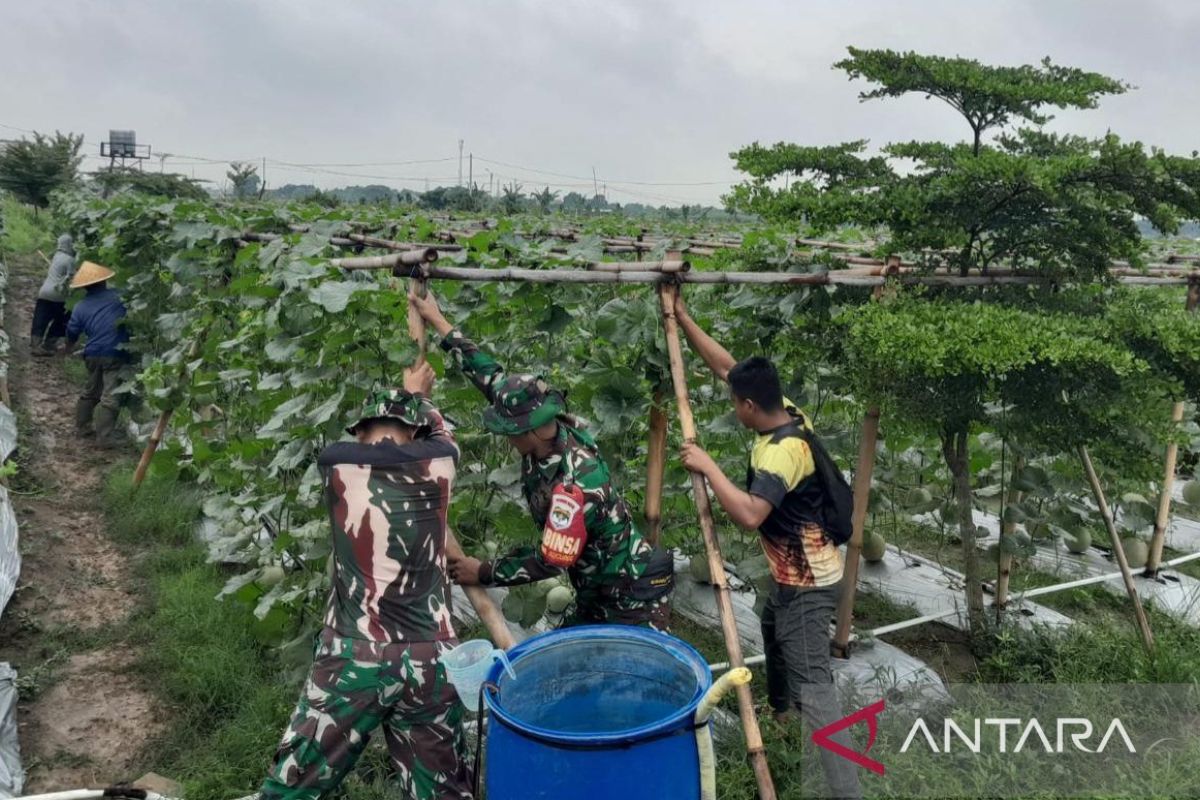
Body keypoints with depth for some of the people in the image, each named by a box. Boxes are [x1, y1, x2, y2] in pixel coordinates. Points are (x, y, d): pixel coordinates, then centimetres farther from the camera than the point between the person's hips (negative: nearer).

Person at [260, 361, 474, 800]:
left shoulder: (335, 463, 0)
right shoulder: (436, 464, 0)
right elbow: (440, 433, 25)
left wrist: (406, 393, 37)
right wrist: (419, 397, 44)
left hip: (352, 659, 0)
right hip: (429, 661, 1)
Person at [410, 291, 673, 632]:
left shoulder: (574, 484, -32)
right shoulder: (548, 433, -10)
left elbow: (550, 563, -23)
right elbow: (493, 379, 0)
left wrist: (483, 572, -11)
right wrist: (439, 322, 7)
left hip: (634, 597, -8)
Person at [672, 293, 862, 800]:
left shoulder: (783, 450, -30)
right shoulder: (787, 413, -3)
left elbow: (749, 514, -44)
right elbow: (727, 367, 5)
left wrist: (708, 468, -34)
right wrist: (684, 320, 4)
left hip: (807, 582, -11)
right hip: (797, 571, 11)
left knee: (813, 685, -10)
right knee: (773, 630, 34)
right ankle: (780, 709, 58)